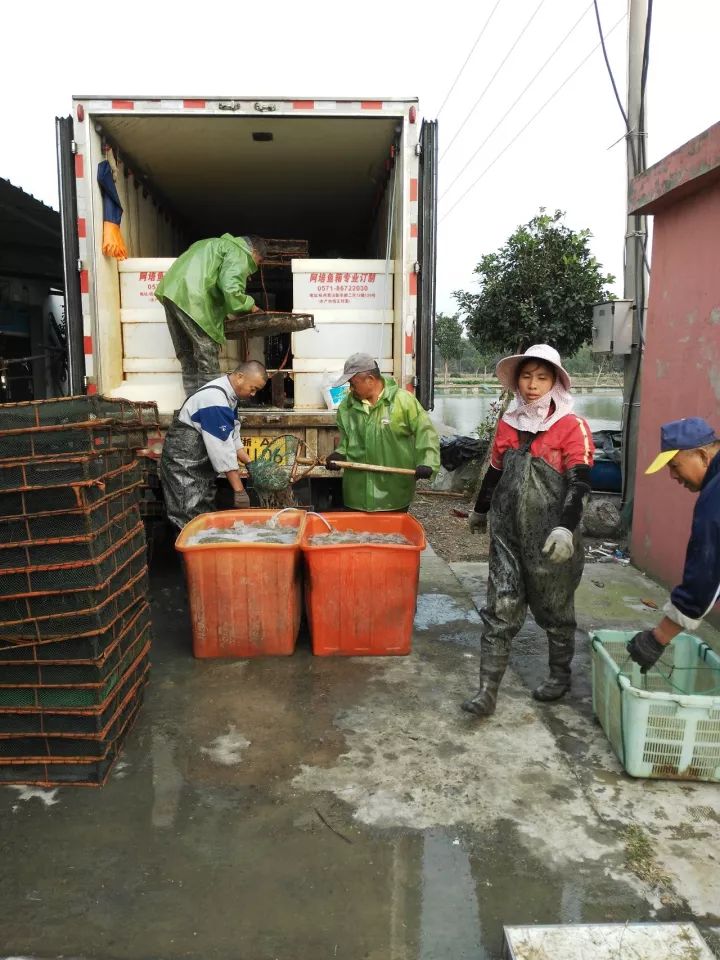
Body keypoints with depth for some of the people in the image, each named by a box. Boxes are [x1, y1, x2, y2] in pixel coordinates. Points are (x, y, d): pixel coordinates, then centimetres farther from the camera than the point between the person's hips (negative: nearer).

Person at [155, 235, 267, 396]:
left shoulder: (216, 244, 31)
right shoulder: (239, 255, 1)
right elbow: (231, 290, -15)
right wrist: (249, 305, 2)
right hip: (192, 299, -9)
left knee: (187, 358, 14)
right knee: (207, 359, -3)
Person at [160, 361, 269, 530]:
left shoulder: (229, 394, 5)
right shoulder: (215, 399, -25)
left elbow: (232, 434, 13)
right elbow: (223, 448, -27)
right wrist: (239, 490, -24)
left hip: (201, 463, 10)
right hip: (184, 464, -10)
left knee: (207, 513, 11)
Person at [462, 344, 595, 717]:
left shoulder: (571, 426, -9)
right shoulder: (508, 424, 7)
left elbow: (579, 482, -16)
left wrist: (565, 528, -29)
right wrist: (480, 511, 29)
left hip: (550, 540, -4)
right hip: (508, 533, 4)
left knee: (555, 609, 13)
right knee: (500, 610, 3)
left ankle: (560, 674, 36)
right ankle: (487, 690, 8)